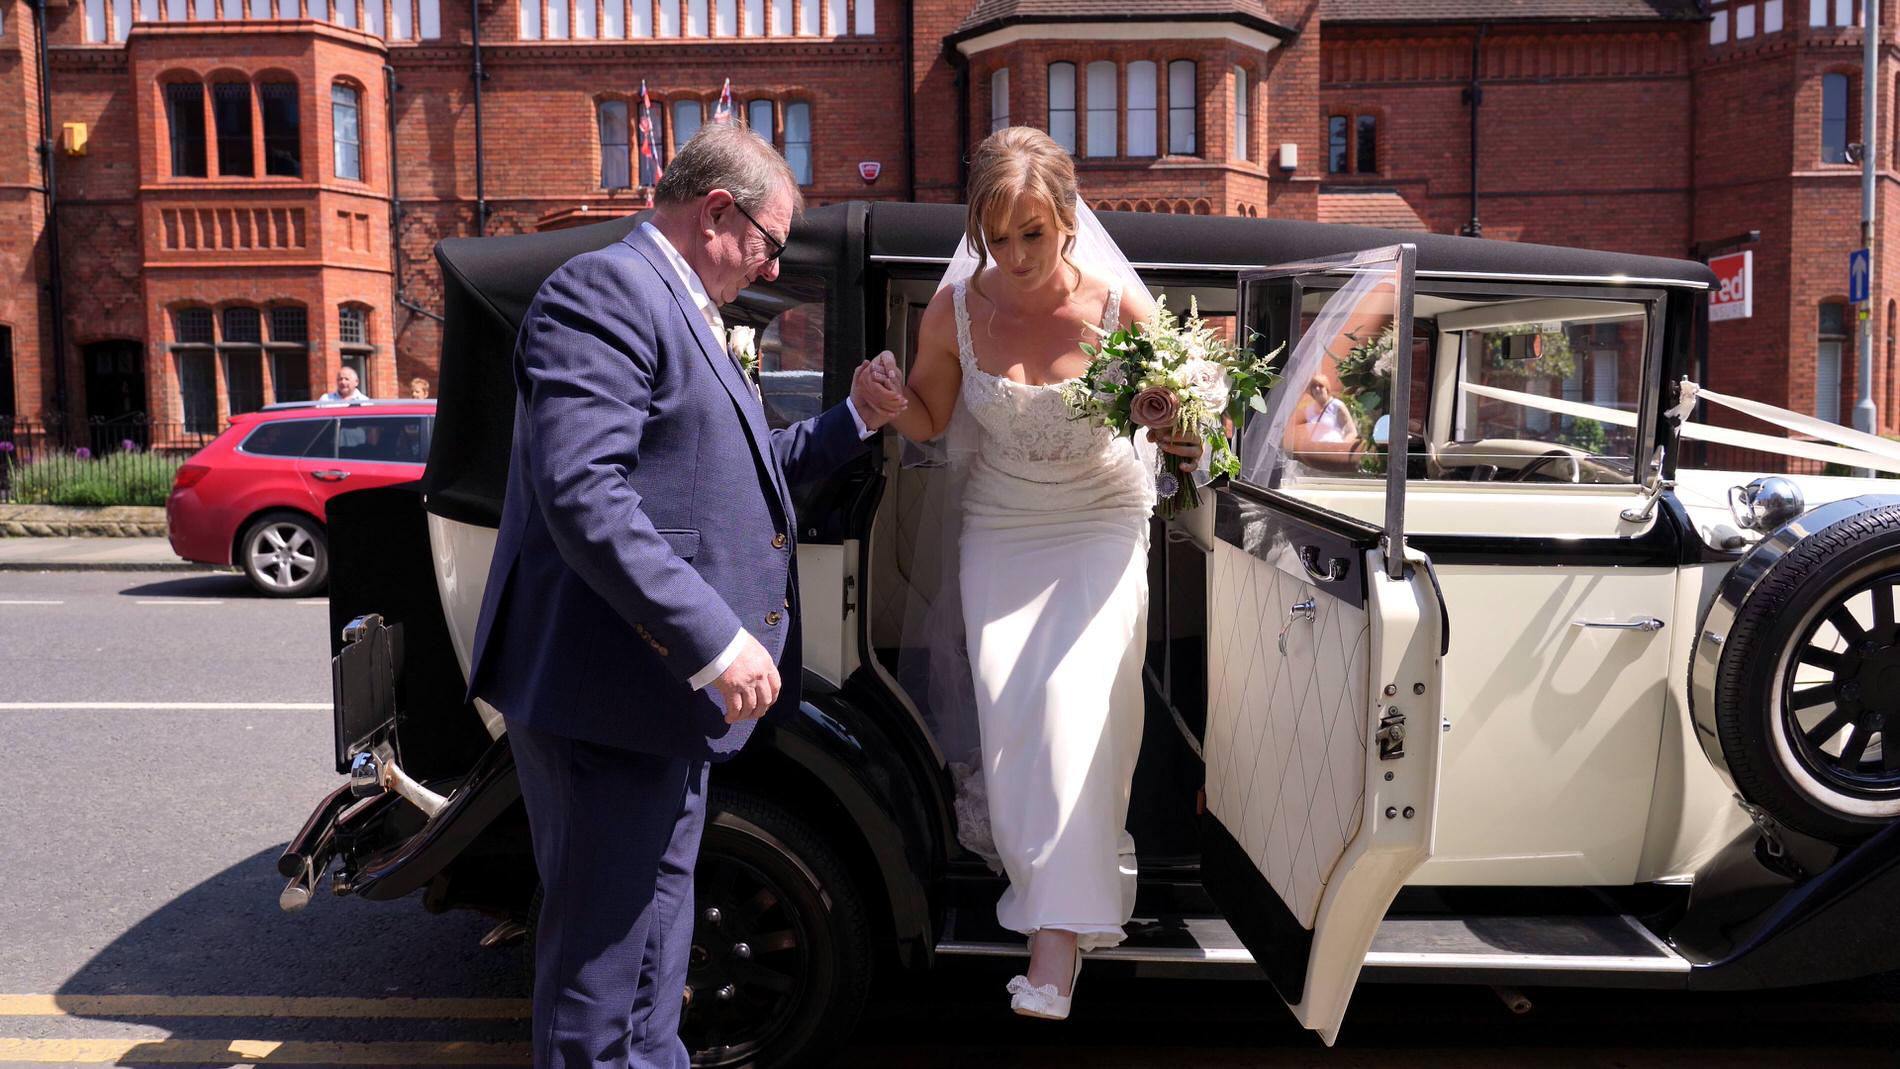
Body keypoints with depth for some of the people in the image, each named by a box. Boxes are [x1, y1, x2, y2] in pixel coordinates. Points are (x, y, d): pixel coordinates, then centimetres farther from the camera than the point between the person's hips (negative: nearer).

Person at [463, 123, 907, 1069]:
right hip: (608, 685, -10)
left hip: (665, 680, 10)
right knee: (600, 962, 2)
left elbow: (733, 470, 26)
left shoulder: (679, 308, 19)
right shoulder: (608, 290, -14)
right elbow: (581, 494, -26)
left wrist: (856, 418, 18)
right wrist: (715, 641, -28)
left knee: (653, 938, 23)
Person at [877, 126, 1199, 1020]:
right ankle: (1045, 879, 16)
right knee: (1006, 700, -8)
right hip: (999, 527, 2)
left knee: (1073, 697, -17)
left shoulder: (1118, 301, -14)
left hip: (1101, 522, -2)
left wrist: (1178, 428, -26)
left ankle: (1061, 926, -11)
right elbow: (929, 419, 2)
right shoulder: (955, 309, -10)